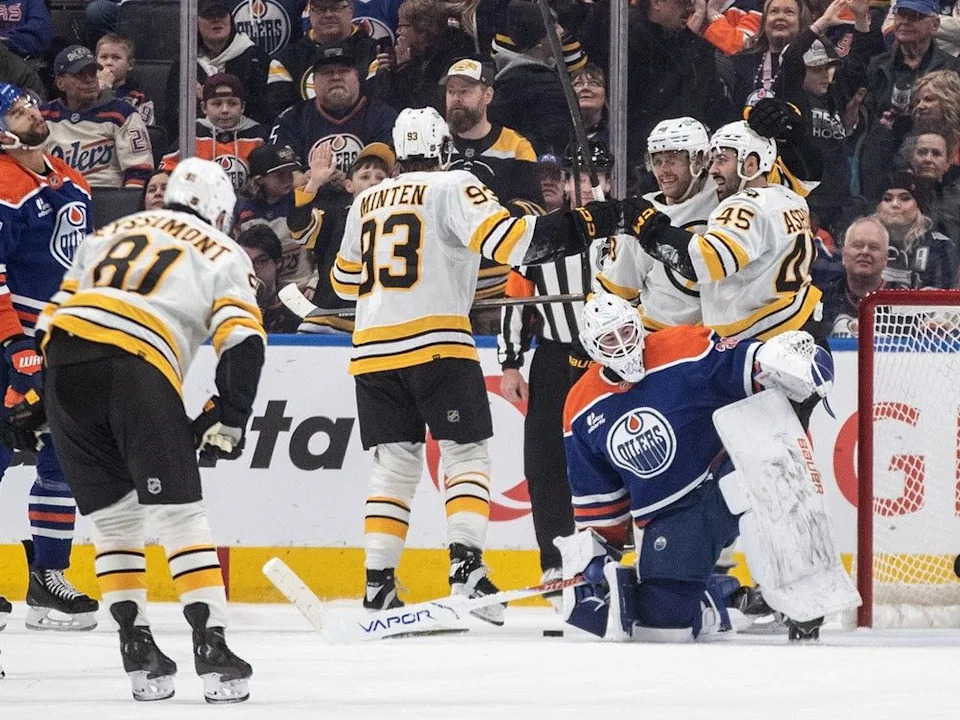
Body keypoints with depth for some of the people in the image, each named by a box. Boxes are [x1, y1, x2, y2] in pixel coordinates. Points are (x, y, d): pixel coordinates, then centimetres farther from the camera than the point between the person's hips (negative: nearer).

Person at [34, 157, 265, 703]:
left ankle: (136, 646, 11)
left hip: (64, 359, 4)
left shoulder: (112, 233, 30)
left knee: (113, 516, 15)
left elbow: (54, 314, 26)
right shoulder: (224, 255, 18)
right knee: (181, 515, -1)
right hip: (138, 371, -4)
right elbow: (243, 345, 5)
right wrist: (228, 422, 12)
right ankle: (210, 646, -11)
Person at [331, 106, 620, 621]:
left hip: (372, 347, 5)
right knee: (465, 454, 1)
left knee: (395, 463, 10)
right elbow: (509, 239, -15)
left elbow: (345, 280, 28)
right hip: (435, 342, -5)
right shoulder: (452, 187, 0)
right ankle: (466, 567, -15)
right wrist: (587, 224, -12)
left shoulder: (367, 202, 18)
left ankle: (378, 584, 2)